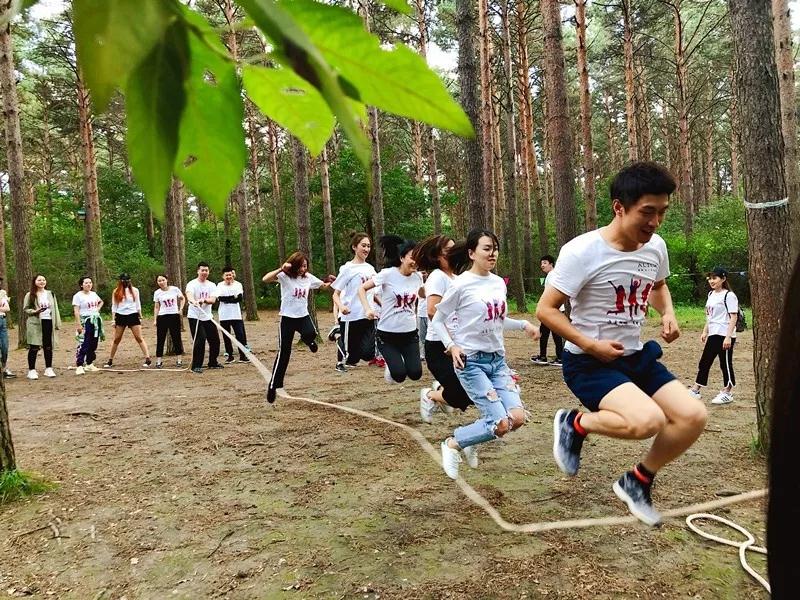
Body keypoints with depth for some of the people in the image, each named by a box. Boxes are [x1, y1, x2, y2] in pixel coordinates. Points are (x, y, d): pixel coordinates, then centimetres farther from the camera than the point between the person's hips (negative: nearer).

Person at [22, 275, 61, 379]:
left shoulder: (50, 294, 13)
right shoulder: (30, 295, 1)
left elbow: (55, 308, 14)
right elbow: (26, 309, 1)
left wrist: (57, 323, 8)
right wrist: (35, 311, -19)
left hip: (48, 322, 4)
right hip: (35, 324, -3)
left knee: (48, 347, 7)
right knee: (34, 347, -3)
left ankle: (48, 369, 16)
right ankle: (31, 370, 5)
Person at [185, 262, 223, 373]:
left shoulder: (212, 285, 7)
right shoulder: (192, 284, -8)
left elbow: (213, 300, -10)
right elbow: (189, 295, -30)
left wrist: (204, 300, -31)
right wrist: (194, 301, -53)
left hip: (208, 317, 6)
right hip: (195, 317, -5)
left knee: (215, 340, 8)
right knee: (200, 339, -14)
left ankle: (213, 362, 26)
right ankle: (196, 366, -4)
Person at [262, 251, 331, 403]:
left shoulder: (308, 277, 3)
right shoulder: (285, 276, -11)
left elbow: (324, 286, 15)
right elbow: (265, 279, -27)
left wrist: (331, 283, -7)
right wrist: (281, 269, -35)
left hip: (303, 316, 3)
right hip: (287, 317, -3)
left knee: (311, 333, -30)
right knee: (284, 353, -4)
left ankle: (307, 339, 11)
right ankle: (273, 385, 9)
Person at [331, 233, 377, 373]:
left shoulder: (370, 268, 10)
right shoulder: (347, 268, -5)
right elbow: (336, 294, -6)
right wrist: (341, 306, -26)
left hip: (367, 316, 5)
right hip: (350, 317, -4)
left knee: (368, 353, -7)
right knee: (351, 355, 1)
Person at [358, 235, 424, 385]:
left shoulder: (418, 277, 0)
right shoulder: (388, 274, -13)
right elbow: (362, 289, -7)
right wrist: (367, 309, -19)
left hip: (410, 333, 4)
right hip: (387, 333, -3)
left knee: (415, 373, -7)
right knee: (399, 375, -12)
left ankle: (399, 361, 27)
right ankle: (391, 366, 24)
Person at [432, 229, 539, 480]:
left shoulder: (499, 283, 8)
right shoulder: (462, 284, -11)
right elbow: (437, 320, -4)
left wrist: (524, 324, 6)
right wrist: (451, 346, -18)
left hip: (497, 359, 7)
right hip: (471, 361, -6)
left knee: (517, 418, -7)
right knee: (502, 424, -14)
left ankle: (471, 440, 20)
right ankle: (452, 443, 11)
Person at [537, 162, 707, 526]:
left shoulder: (656, 247, 1)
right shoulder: (582, 252, -21)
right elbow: (545, 309, -17)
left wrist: (668, 314, 3)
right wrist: (590, 345, -23)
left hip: (636, 356, 7)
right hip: (589, 362, -7)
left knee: (693, 417, -4)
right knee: (648, 420, -29)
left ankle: (637, 482, 18)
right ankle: (574, 424, 1)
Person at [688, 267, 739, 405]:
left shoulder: (729, 295, -11)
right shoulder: (711, 295, 13)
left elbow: (733, 317, -15)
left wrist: (728, 337, -20)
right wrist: (705, 332, 18)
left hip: (725, 336, -8)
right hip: (713, 335, 8)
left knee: (725, 364, 2)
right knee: (704, 362, 9)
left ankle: (727, 393, 14)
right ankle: (695, 390, 15)